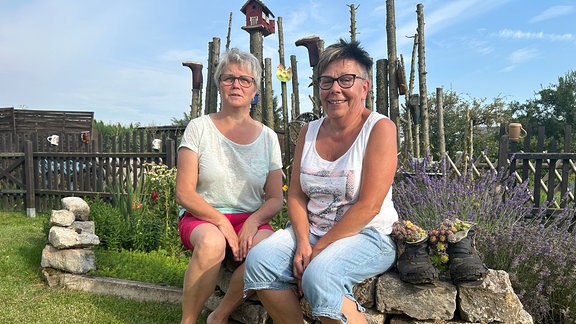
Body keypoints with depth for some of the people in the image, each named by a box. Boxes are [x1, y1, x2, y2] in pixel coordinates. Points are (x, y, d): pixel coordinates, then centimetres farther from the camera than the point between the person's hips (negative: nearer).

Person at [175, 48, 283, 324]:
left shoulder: (268, 138, 7)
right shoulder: (199, 128, 0)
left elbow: (276, 198, 6)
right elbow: (184, 193, -5)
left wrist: (253, 222, -14)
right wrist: (221, 222, -17)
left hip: (250, 219, 2)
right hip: (201, 218, -2)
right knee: (212, 242, -36)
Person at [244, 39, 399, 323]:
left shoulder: (380, 128, -8)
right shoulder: (309, 132, 10)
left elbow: (369, 206, -15)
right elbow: (296, 196, 6)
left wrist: (318, 250, -15)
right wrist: (302, 243, -12)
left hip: (368, 235, -5)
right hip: (311, 230, 6)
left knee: (319, 276, -33)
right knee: (259, 260, -19)